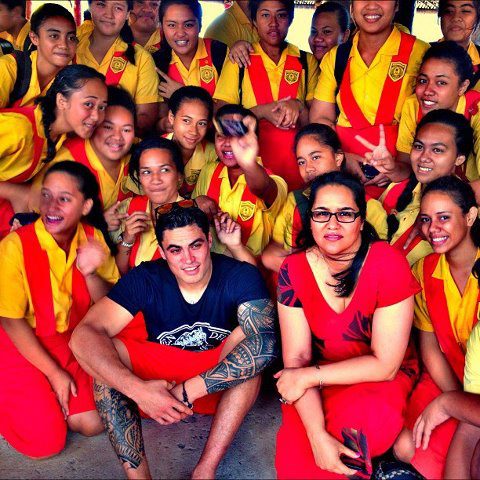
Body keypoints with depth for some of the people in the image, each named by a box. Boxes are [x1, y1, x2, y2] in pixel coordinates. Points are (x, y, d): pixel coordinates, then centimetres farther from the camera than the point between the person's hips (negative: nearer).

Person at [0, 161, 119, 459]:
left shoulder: (93, 238, -6)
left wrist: (90, 272, -25)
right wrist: (54, 372, -12)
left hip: (73, 342, 4)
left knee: (93, 424, -8)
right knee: (46, 441, -12)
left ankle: (49, 398, 19)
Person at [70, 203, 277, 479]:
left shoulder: (242, 276, -17)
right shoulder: (146, 279, -12)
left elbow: (265, 344, -34)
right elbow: (84, 334, -23)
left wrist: (187, 391, -37)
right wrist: (138, 389, -39)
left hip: (225, 387, -1)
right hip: (159, 378, 2)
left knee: (242, 342, -33)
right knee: (102, 352, -24)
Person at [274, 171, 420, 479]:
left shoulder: (389, 264, -19)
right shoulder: (294, 270, -9)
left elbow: (385, 364, -17)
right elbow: (296, 358, -13)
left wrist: (310, 375, -18)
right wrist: (318, 436, -27)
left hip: (381, 379, -1)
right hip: (318, 383, 2)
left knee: (359, 419, -35)